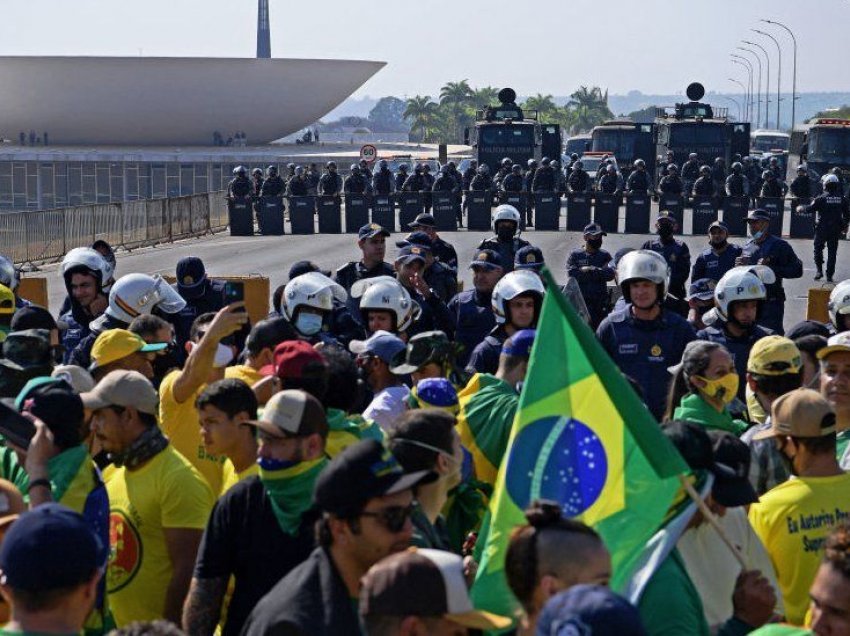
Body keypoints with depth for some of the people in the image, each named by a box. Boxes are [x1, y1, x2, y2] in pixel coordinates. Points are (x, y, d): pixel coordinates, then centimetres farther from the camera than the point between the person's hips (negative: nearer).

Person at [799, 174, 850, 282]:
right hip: (836, 229, 3)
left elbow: (809, 209, -8)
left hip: (822, 229, -3)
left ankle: (819, 271, 4)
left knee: (818, 249, 14)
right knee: (832, 252, 8)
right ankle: (829, 275, 7)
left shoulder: (821, 198, -11)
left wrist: (800, 208, 12)